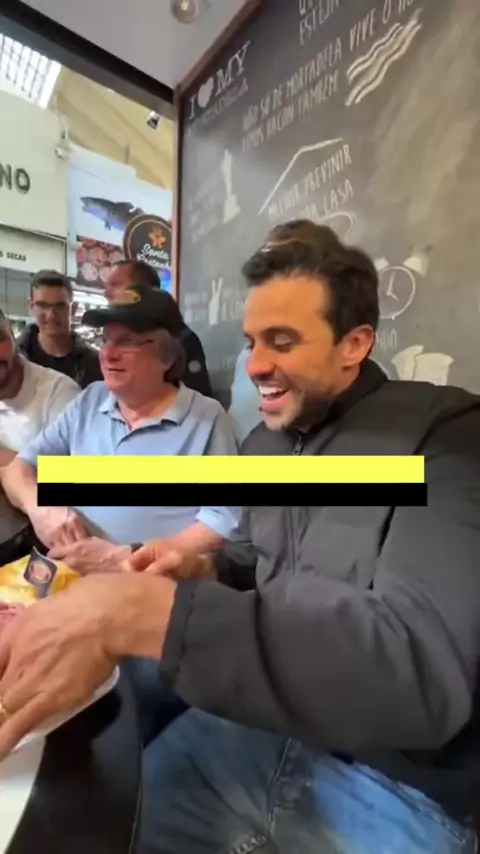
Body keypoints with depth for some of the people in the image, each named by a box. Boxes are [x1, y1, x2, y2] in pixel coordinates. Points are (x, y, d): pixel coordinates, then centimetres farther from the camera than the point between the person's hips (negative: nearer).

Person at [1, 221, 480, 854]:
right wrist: (208, 571, -6)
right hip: (262, 730, 6)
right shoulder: (265, 443, 3)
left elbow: (424, 670, -34)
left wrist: (140, 611, -39)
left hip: (398, 786, -5)